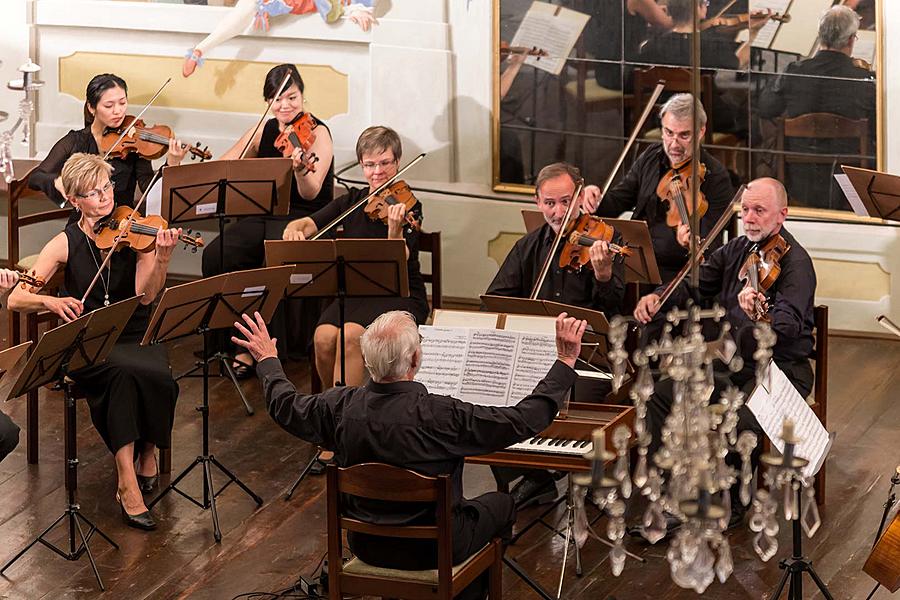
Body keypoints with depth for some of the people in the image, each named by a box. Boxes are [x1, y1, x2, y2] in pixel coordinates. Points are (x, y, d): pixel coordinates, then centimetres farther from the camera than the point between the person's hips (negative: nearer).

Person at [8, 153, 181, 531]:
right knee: (125, 371, -35)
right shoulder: (67, 244, -1)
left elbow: (145, 295, -13)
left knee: (157, 377, -33)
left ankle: (147, 454, -6)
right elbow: (16, 300, -6)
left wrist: (161, 258, -31)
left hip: (135, 336, 1)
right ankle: (128, 483, -34)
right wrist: (52, 302, -26)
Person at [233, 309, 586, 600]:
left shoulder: (342, 407, -17)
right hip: (433, 548, -5)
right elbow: (525, 419, -24)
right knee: (500, 504, 24)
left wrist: (267, 360, 22)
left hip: (366, 544, 5)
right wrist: (566, 361, -15)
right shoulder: (440, 416, -31)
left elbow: (287, 408, 4)